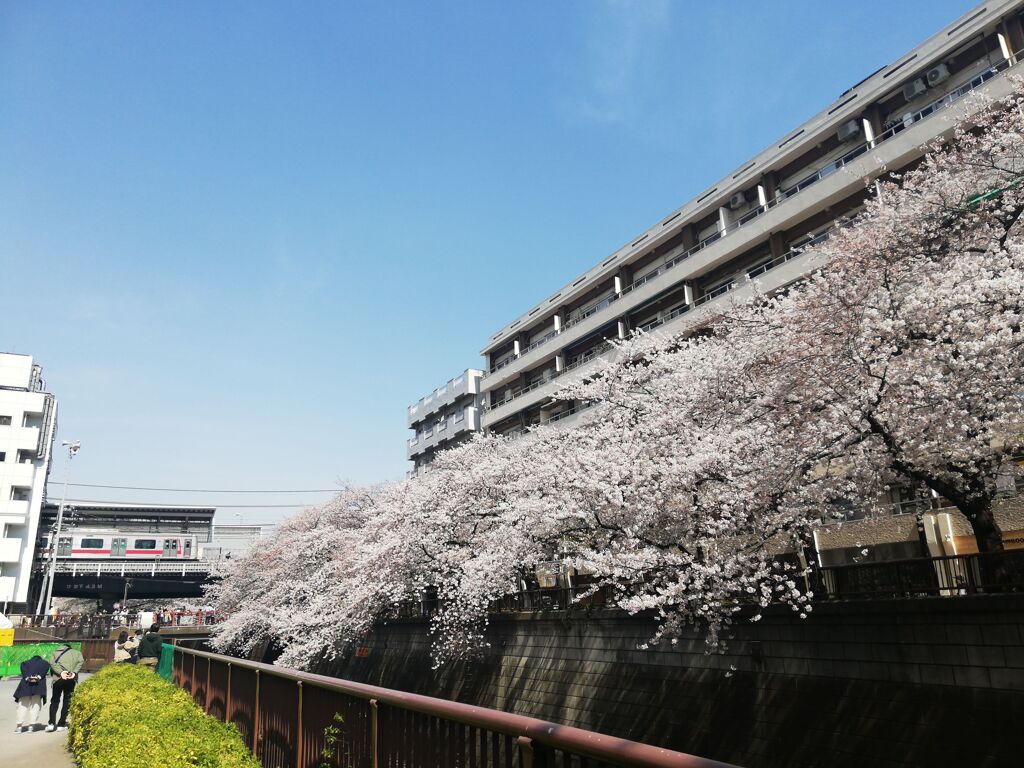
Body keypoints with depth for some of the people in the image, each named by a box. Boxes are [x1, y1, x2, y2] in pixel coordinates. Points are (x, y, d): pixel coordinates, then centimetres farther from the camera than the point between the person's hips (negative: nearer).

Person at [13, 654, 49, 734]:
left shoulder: (25, 663, 26)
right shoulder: (45, 663, 23)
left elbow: (24, 671, 5)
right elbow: (44, 670, 1)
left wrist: (27, 678, -7)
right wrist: (38, 677, -8)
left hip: (26, 685, 1)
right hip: (39, 685, -1)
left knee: (23, 705, 2)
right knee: (36, 705, 3)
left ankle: (19, 726, -6)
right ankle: (31, 725, -2)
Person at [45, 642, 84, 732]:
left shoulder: (55, 653, 19)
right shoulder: (76, 653, 18)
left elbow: (52, 663, -2)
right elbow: (81, 662, -2)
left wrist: (60, 672, -11)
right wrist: (74, 672, -8)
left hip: (58, 678, 0)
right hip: (71, 679, 0)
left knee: (54, 700, 11)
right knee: (67, 701, 7)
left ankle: (51, 723, -1)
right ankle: (61, 724, 6)